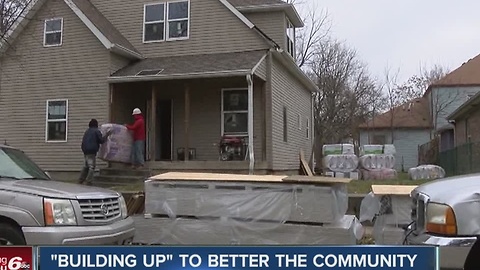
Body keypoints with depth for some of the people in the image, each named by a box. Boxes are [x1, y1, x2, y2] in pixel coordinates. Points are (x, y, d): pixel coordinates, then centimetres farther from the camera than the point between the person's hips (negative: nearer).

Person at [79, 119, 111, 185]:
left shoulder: (87, 131, 17)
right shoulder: (97, 131, -6)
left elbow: (83, 141, 20)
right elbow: (101, 140, -8)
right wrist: (107, 135, 3)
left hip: (85, 150, 8)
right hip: (92, 151, -8)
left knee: (86, 166, 17)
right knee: (92, 166, -3)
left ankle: (81, 180, 17)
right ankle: (89, 181, -8)